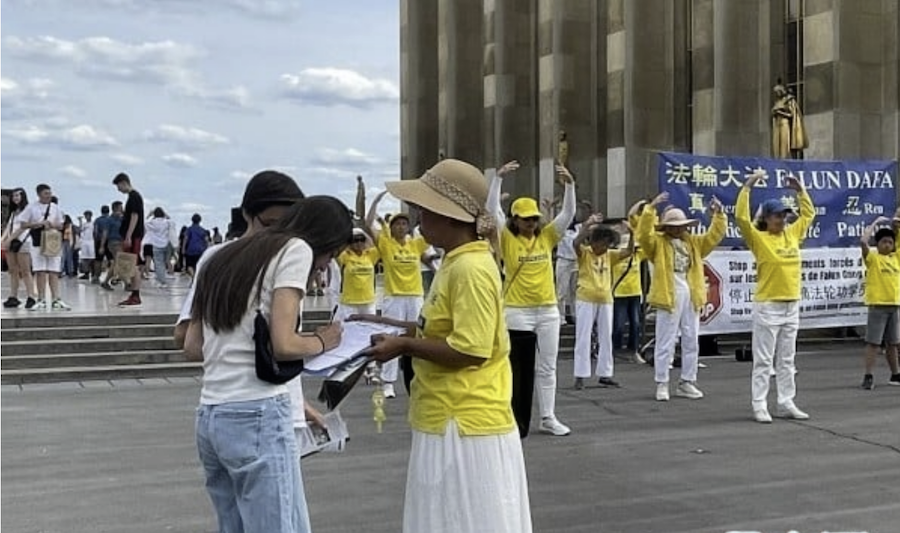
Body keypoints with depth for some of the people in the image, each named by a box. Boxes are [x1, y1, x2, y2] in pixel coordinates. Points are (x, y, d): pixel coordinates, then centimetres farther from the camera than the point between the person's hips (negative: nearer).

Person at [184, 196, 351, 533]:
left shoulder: (228, 257, 20)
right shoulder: (296, 249, -3)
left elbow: (192, 347, 18)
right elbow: (283, 344, -14)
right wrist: (321, 342, 4)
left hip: (210, 417, 8)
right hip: (257, 417, -8)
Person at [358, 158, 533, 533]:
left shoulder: (471, 269, -19)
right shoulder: (458, 262, 12)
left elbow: (470, 349, -23)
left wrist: (405, 346, -16)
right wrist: (400, 327, 10)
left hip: (466, 424, -10)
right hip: (452, 420, 10)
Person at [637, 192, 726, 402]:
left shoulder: (694, 242, 16)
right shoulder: (658, 243, 0)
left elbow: (715, 235, 16)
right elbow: (644, 234, -17)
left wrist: (718, 214, 4)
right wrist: (651, 208, -24)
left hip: (691, 297, 6)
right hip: (669, 297, -5)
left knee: (691, 343, 10)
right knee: (665, 344, -1)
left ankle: (687, 383, 20)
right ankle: (662, 384, 6)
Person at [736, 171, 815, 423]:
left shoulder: (792, 234, 10)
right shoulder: (758, 238, -7)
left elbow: (808, 214, 24)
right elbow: (741, 217, -21)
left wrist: (801, 190, 17)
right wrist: (747, 188, -20)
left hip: (792, 306, 6)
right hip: (768, 307, -6)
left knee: (787, 360, 12)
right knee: (764, 361, -2)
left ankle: (786, 404, 18)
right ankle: (759, 406, 3)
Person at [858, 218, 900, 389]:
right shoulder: (872, 257, -3)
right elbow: (863, 241, -19)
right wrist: (876, 223, -11)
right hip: (878, 305, -5)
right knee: (873, 342, -5)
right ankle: (868, 376, -4)